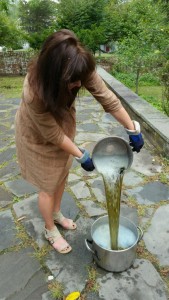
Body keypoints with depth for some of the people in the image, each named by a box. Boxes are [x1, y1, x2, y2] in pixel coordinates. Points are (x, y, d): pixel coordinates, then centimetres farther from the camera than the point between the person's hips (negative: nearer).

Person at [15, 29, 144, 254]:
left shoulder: (80, 69, -29)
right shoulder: (35, 92, -41)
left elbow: (107, 97, -20)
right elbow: (53, 134, -28)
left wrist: (133, 129, -15)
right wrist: (81, 156, -18)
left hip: (62, 123, 6)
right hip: (38, 135, -5)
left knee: (62, 174, 22)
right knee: (48, 185, 10)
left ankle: (57, 214, 50)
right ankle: (50, 230, 38)